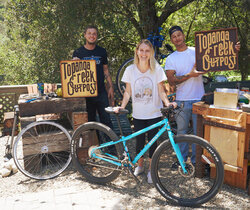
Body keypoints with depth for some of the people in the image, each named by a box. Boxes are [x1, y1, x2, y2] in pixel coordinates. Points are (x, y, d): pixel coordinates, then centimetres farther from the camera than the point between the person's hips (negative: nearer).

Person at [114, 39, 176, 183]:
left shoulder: (157, 69, -6)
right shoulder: (130, 70, -3)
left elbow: (161, 91, -4)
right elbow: (128, 92, 2)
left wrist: (167, 103, -21)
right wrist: (122, 106, -10)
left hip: (154, 113, -1)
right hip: (138, 114, 1)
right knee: (139, 141, 11)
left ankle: (151, 170, 22)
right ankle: (140, 166, 33)